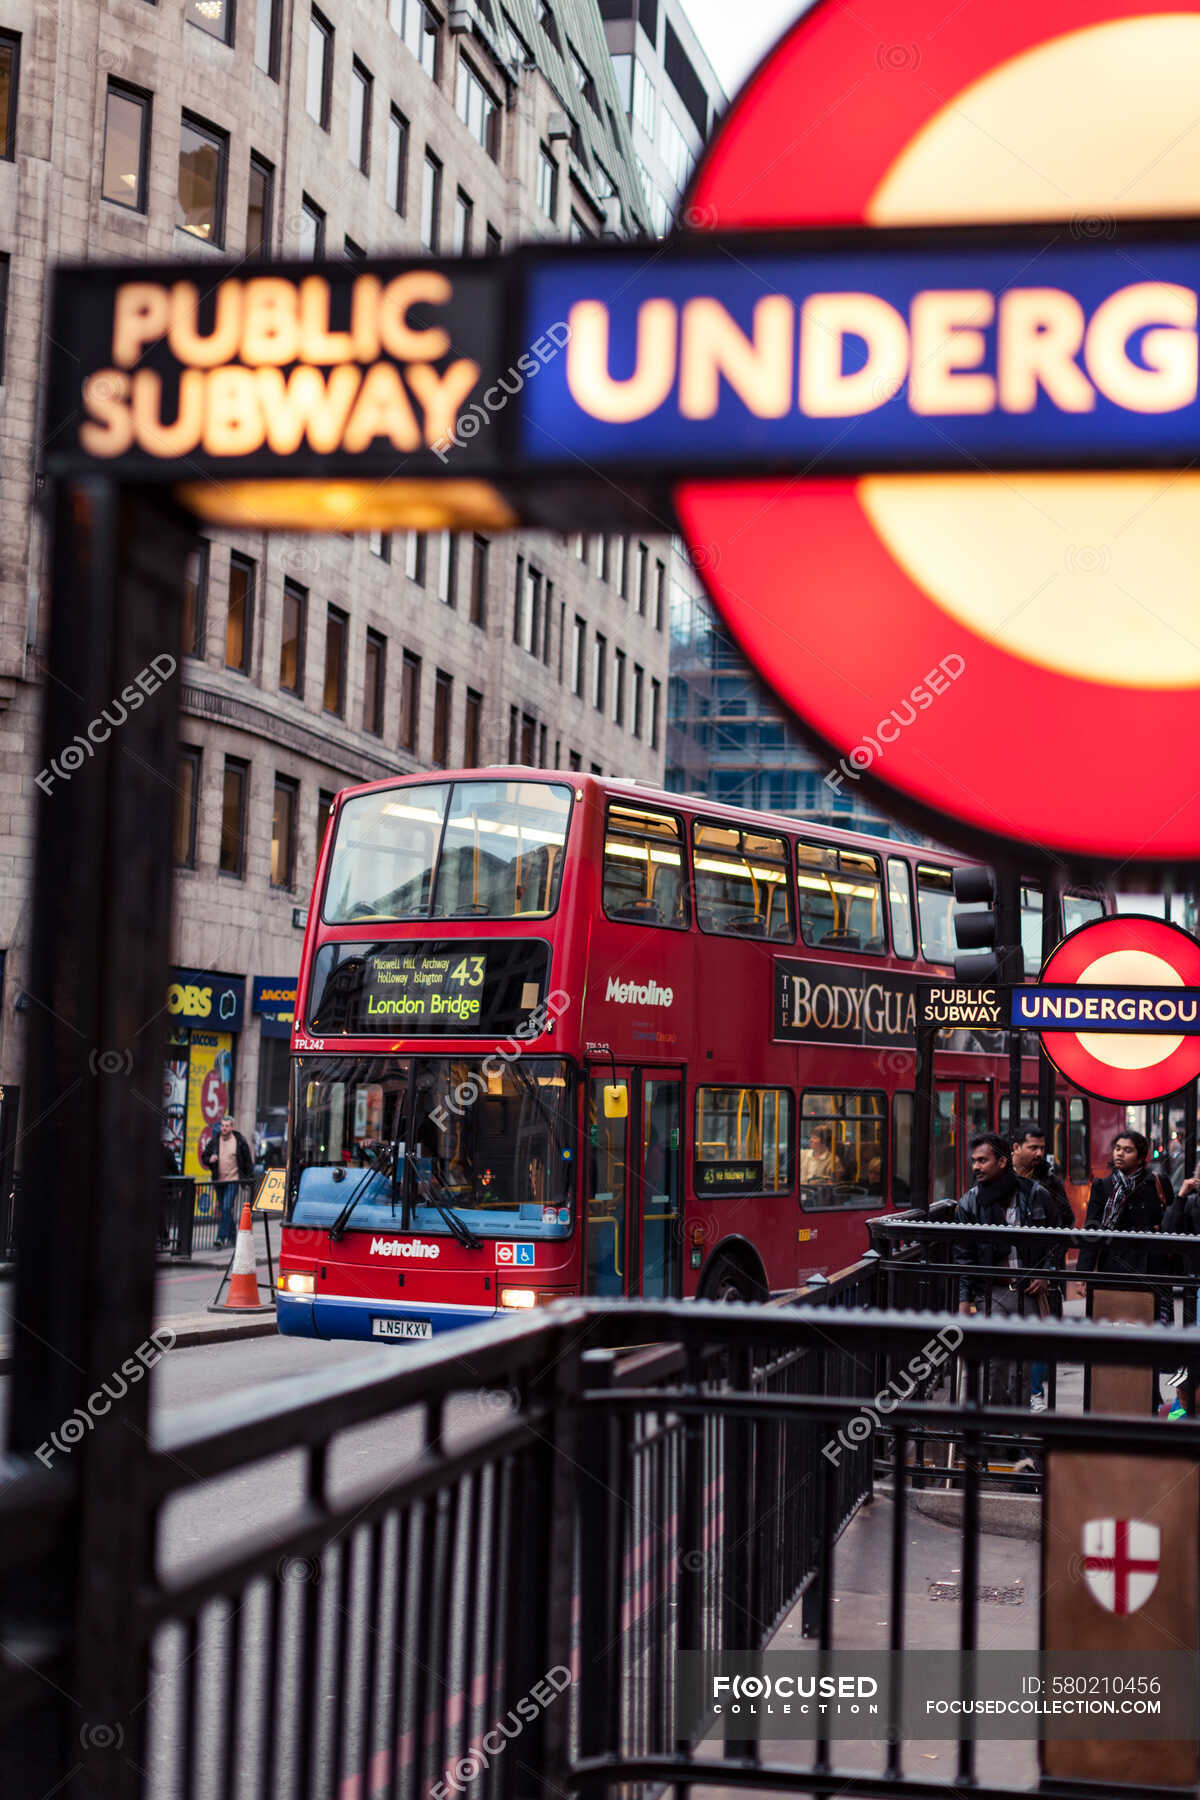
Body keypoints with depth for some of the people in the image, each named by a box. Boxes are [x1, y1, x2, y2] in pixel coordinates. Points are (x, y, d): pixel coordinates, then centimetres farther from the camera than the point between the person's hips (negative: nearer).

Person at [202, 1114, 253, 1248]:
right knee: (223, 1210, 11)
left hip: (233, 1180, -4)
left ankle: (221, 1238, -20)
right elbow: (204, 1158, 13)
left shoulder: (240, 1141, -2)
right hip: (219, 1181, 4)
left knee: (227, 1208, -16)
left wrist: (249, 1179, 2)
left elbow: (248, 1161, 5)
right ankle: (231, 1236, 23)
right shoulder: (214, 1141, 7)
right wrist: (210, 1160, -11)